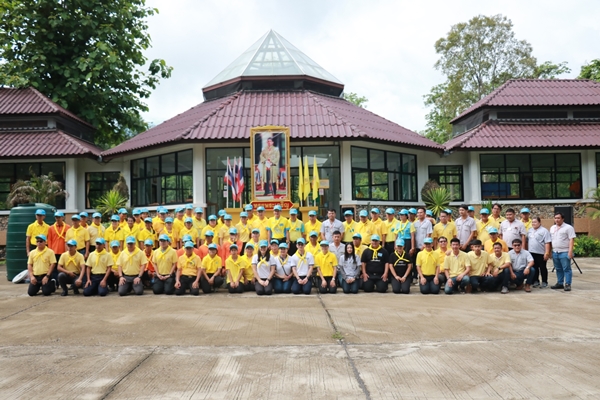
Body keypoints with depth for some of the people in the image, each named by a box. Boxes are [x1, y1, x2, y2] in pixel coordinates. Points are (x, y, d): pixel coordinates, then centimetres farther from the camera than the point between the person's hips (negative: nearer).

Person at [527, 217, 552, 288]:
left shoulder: (544, 231, -8)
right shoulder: (530, 230, 13)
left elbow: (547, 243, -13)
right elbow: (527, 241, 20)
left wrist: (547, 253, -18)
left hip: (541, 253, -6)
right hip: (531, 253, 6)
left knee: (543, 268, 3)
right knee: (534, 268, 11)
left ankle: (544, 282, 11)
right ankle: (535, 281, 20)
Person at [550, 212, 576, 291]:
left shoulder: (568, 227, -6)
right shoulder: (552, 228, 15)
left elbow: (571, 240, -11)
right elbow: (550, 240, 20)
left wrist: (570, 251, -18)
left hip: (564, 252, -7)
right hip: (555, 252, 7)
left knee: (567, 269, -3)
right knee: (558, 269, 13)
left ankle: (567, 284, -1)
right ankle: (560, 283, 21)